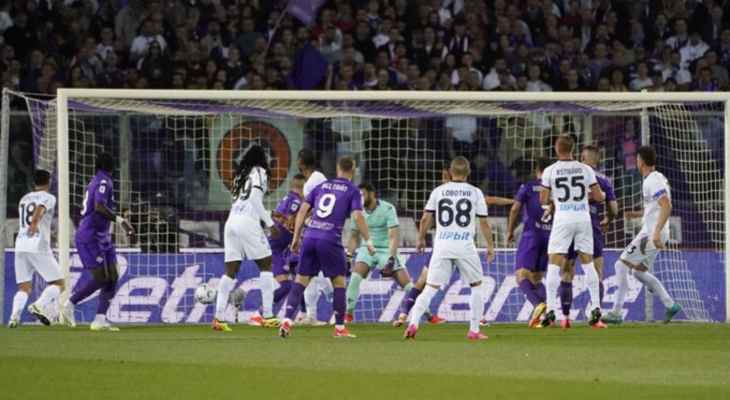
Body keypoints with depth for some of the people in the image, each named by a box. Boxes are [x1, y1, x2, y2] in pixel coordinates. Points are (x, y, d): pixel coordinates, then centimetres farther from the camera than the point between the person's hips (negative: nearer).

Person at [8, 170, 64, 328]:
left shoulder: (24, 199, 22)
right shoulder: (48, 198, 2)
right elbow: (40, 208, -20)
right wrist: (35, 223, -37)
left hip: (20, 245, 6)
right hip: (38, 246, -6)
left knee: (24, 287, 8)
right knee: (58, 283, 2)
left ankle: (15, 315, -17)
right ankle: (39, 306, -22)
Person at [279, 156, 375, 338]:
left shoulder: (321, 186, 18)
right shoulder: (352, 190, 5)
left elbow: (303, 210, 13)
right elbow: (357, 216, -7)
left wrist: (296, 237, 16)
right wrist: (368, 241, -1)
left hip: (310, 237, 4)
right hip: (330, 240, -4)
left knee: (300, 281, 6)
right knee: (339, 282, 9)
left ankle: (287, 321, -7)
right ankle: (340, 328, 9)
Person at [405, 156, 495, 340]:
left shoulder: (438, 191, 7)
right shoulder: (475, 192, 3)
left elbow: (426, 218, 7)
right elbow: (484, 222, 4)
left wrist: (421, 239, 23)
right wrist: (490, 246, 14)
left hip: (442, 244, 1)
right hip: (465, 245, -1)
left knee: (431, 287, 2)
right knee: (476, 285, 15)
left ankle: (413, 322, -16)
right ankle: (474, 330, 11)